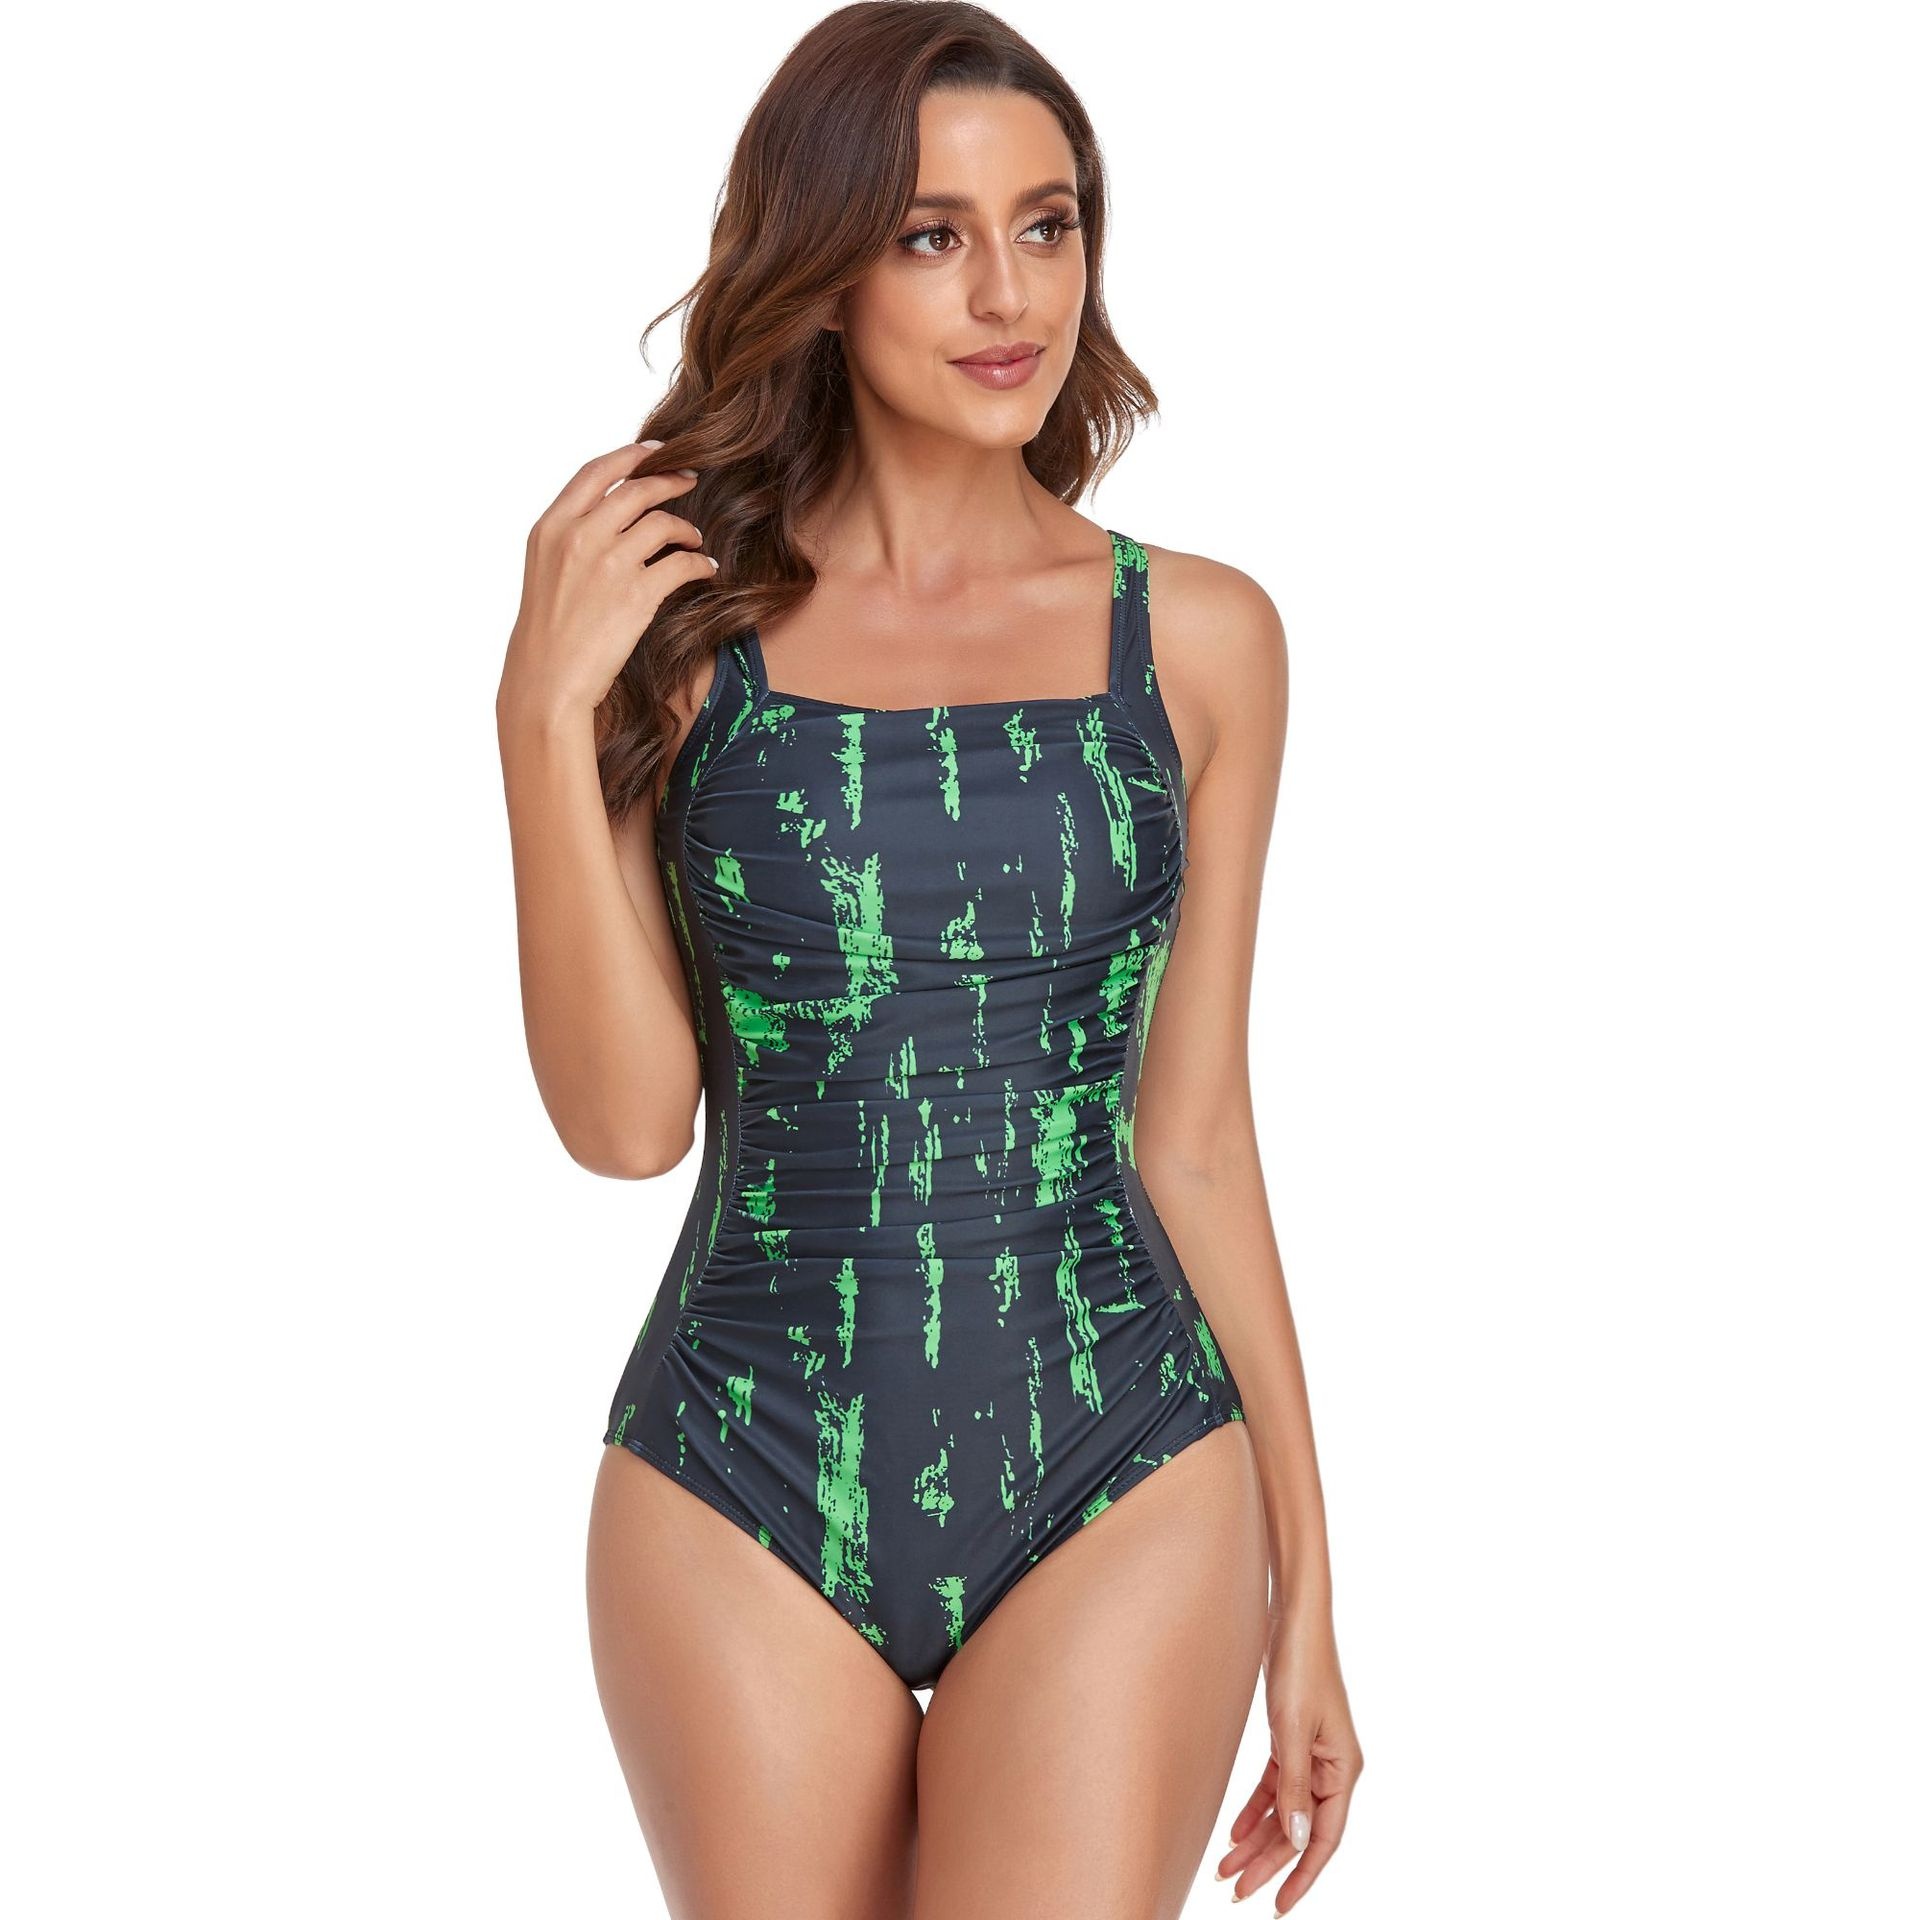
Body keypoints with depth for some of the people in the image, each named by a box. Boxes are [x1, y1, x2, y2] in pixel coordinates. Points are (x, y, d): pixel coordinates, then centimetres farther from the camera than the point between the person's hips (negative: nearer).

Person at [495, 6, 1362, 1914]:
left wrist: (1305, 1581, 8)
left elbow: (1190, 1134, 7)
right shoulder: (680, 619, 1)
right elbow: (626, 1116, -5)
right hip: (740, 1489, 0)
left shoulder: (1196, 637, 3)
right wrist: (546, 715, -13)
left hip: (1117, 1489, 0)